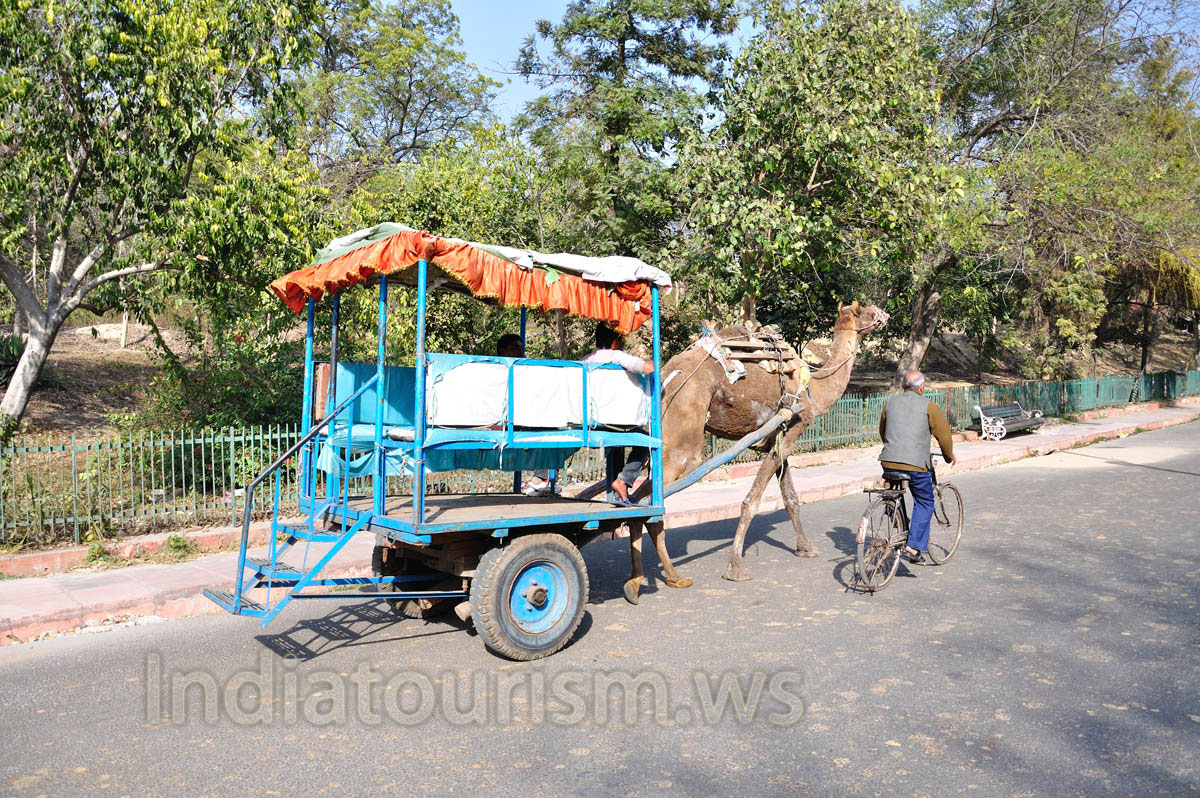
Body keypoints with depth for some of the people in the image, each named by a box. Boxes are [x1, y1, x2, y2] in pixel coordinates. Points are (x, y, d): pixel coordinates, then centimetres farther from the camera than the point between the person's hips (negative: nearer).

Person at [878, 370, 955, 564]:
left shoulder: (890, 403, 14)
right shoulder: (929, 406, 0)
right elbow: (944, 434, 0)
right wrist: (949, 456, 18)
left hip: (888, 462, 4)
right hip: (916, 464, -4)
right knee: (924, 503, 10)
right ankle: (914, 546, 0)